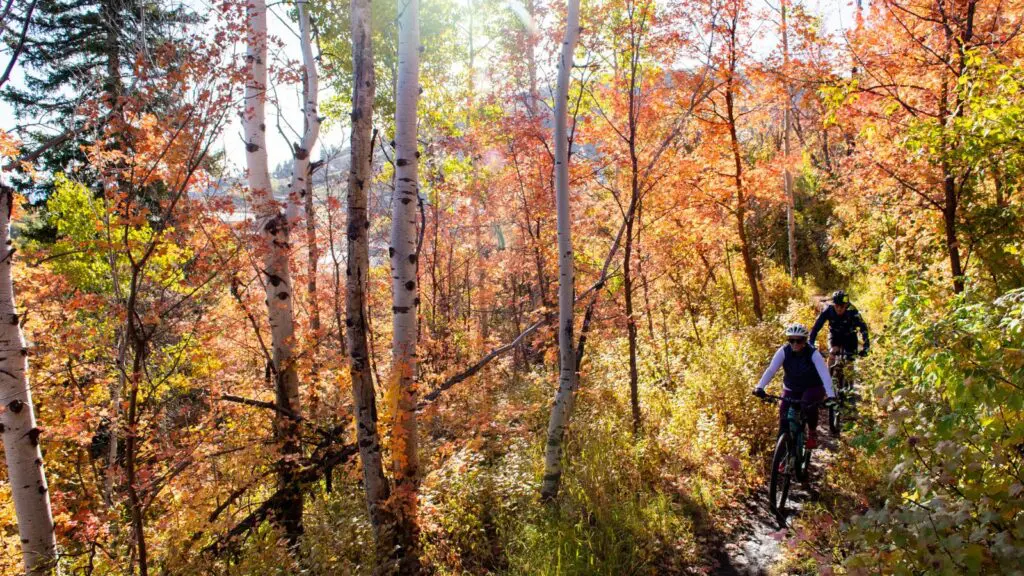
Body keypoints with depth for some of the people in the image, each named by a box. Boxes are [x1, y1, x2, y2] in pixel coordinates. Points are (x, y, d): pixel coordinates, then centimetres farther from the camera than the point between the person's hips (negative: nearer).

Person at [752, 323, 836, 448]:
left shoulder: (813, 353, -23)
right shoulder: (783, 351, -18)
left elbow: (824, 374, -32)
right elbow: (771, 370, -27)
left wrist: (831, 395, -47)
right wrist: (760, 387, -42)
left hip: (812, 388, -2)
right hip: (791, 389, 2)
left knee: (808, 406, -32)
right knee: (784, 419, -13)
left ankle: (812, 433, -5)